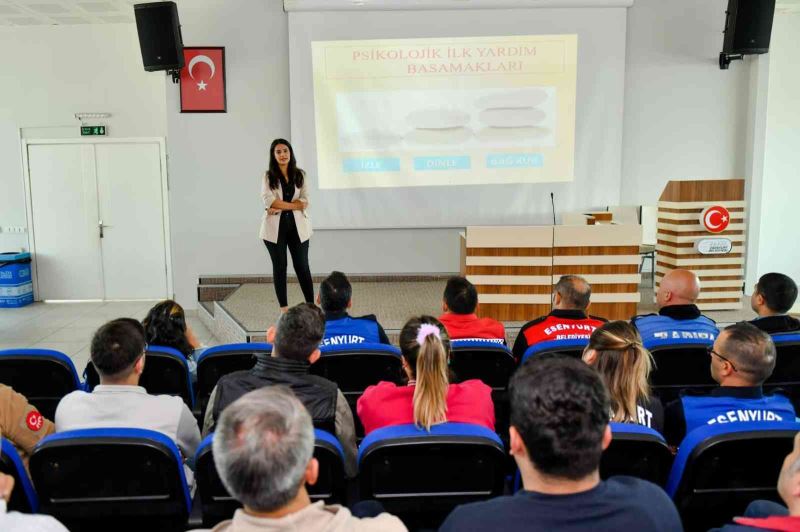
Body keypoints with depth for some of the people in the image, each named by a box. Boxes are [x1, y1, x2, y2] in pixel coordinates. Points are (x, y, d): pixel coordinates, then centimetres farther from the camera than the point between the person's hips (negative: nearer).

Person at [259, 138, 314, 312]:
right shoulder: (268, 176, 3)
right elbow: (268, 200, -12)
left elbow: (305, 201, -4)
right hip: (275, 227, -1)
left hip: (297, 226, 1)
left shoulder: (300, 175, 7)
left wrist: (280, 207, -13)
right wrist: (294, 205, -12)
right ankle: (284, 309, 11)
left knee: (302, 266, 3)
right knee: (279, 266, 5)